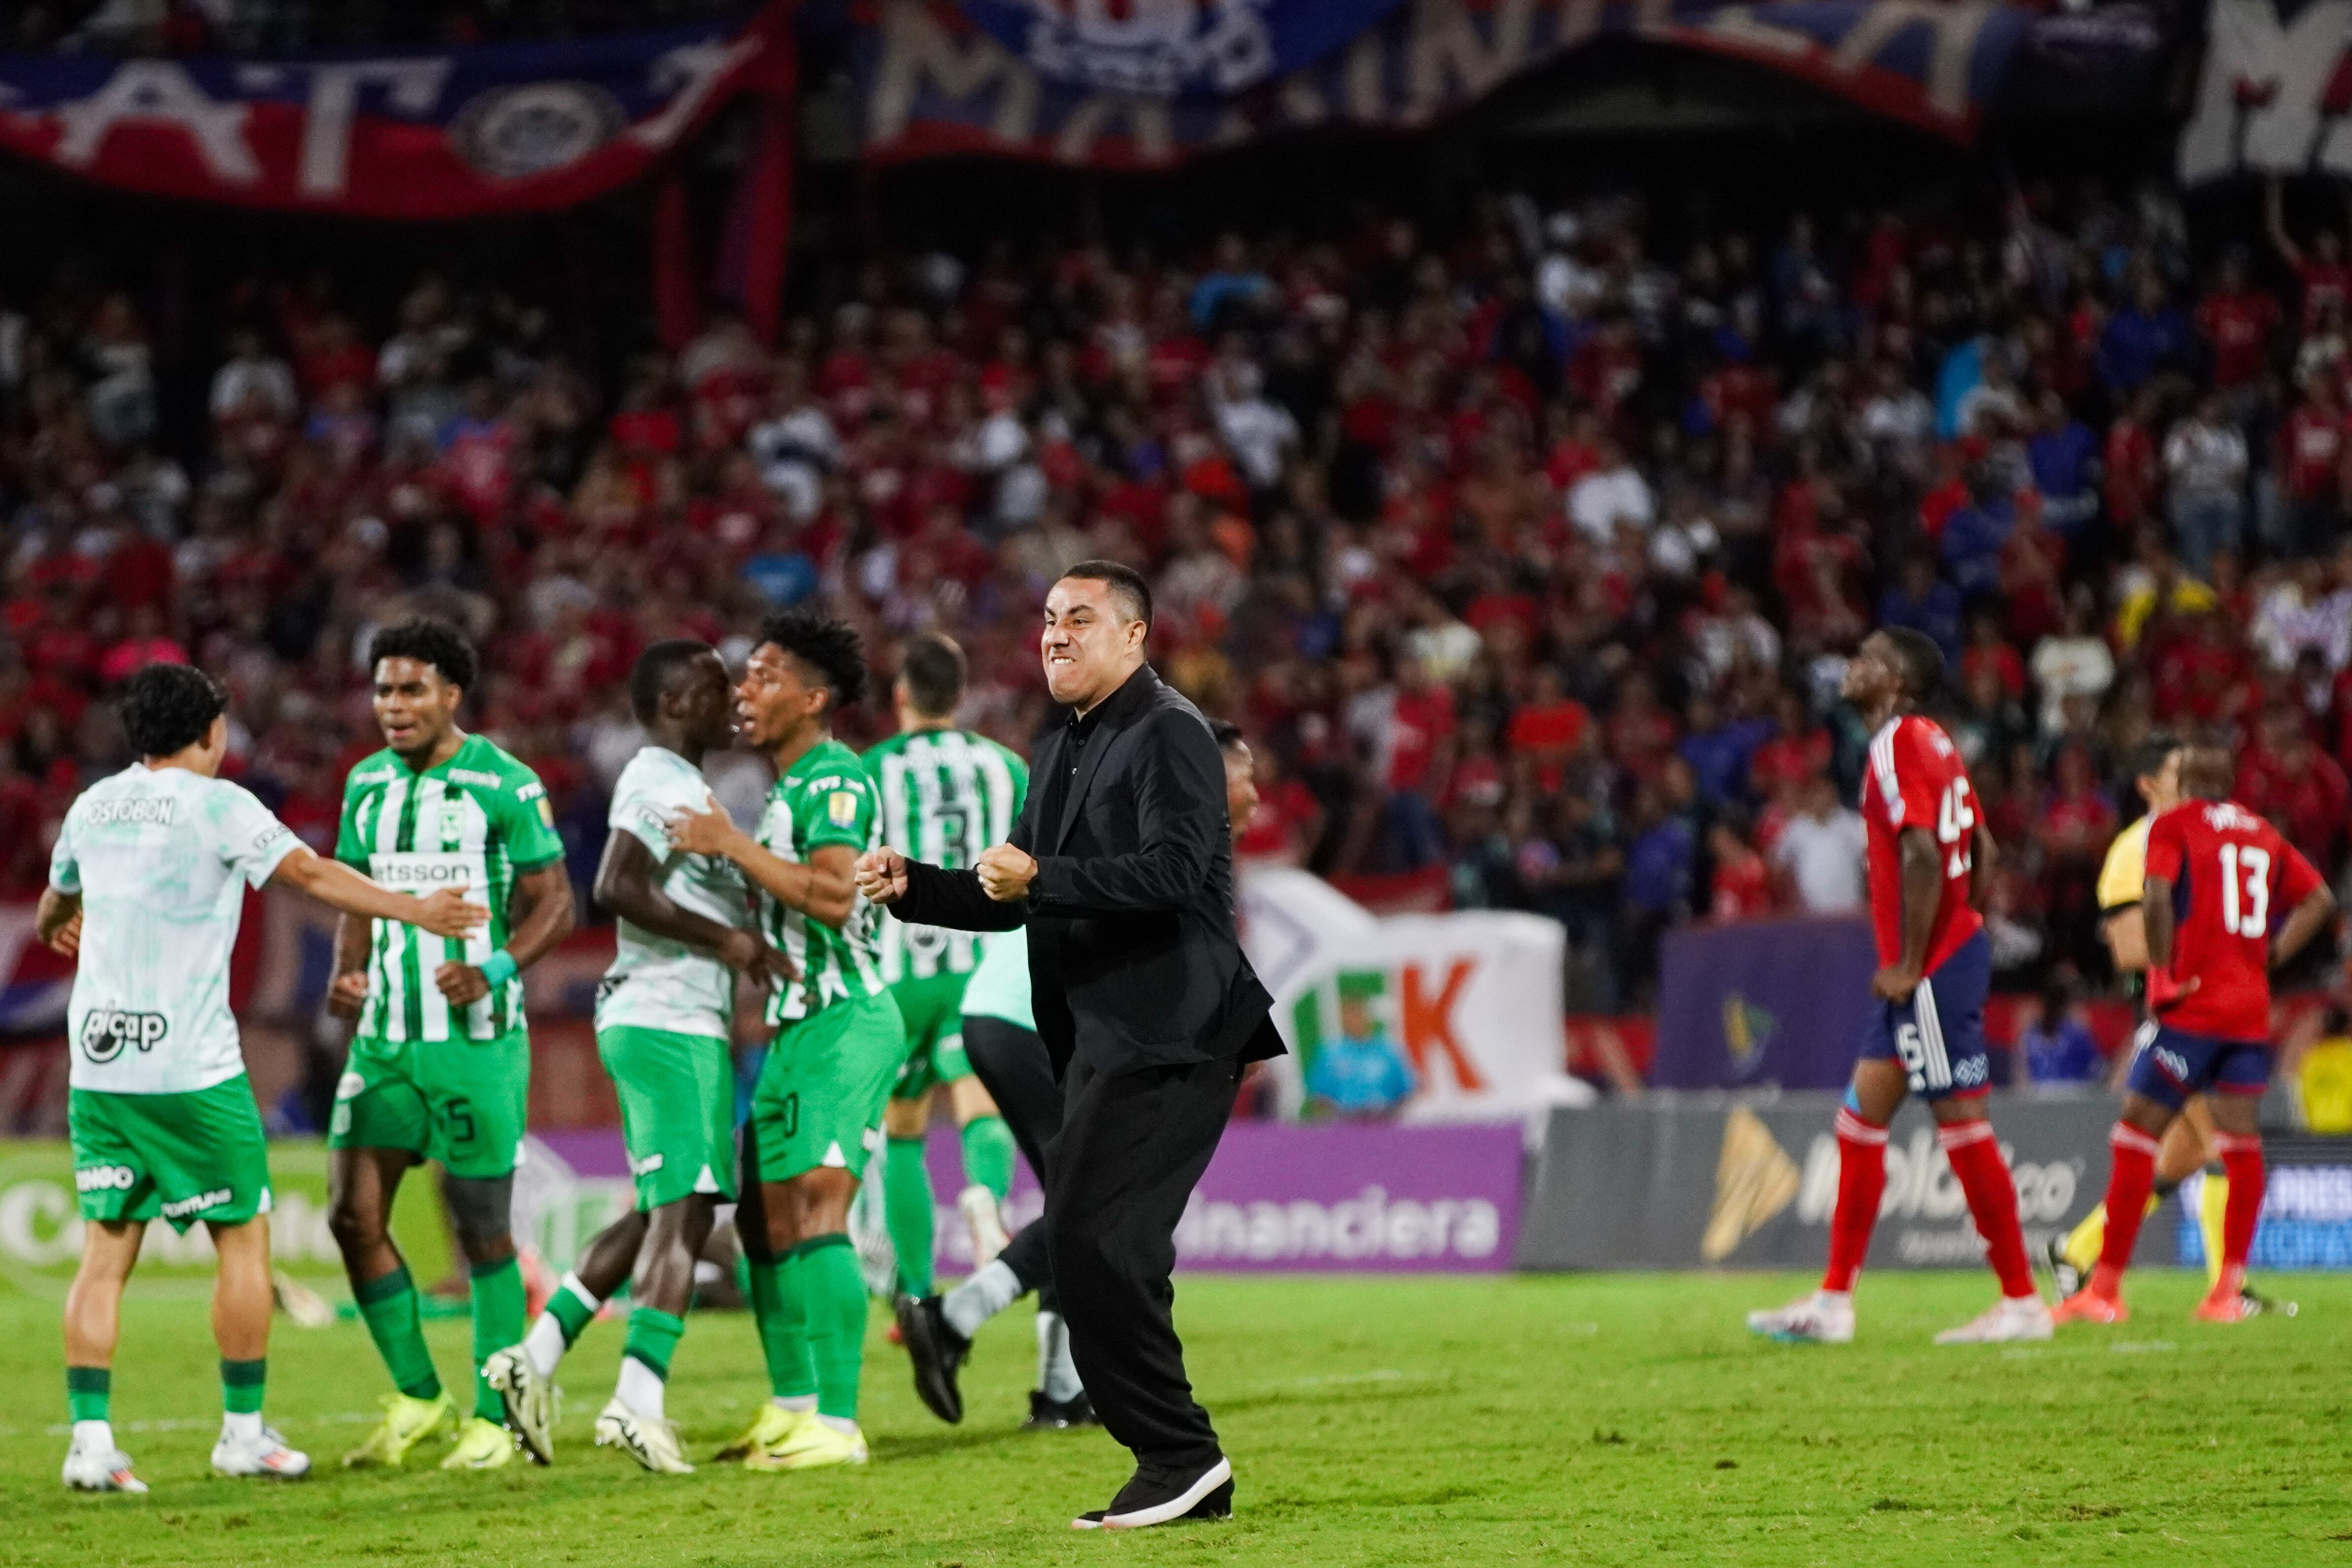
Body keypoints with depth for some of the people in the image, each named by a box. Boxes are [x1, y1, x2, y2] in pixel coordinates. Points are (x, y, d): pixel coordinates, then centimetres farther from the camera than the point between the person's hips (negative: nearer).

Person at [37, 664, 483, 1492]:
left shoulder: (94, 804, 12)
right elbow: (311, 874, -14)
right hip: (192, 1070, -5)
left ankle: (91, 1439, -3)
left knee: (106, 1248, 5)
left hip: (97, 1064, 5)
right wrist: (414, 911, -11)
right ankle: (244, 1431, 11)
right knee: (243, 1238, 7)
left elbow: (57, 898, 30)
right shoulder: (217, 804, -6)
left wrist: (55, 930, 53)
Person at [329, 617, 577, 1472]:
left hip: (476, 1039, -5)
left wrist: (493, 969, -21)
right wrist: (346, 975, 0)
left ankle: (493, 1417, 10)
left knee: (481, 1226, -1)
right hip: (385, 1037, 6)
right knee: (353, 1213, 0)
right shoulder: (366, 784, 10)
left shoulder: (505, 785, -8)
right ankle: (415, 1394, 16)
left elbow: (554, 903, -5)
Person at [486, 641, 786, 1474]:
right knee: (684, 1211, -12)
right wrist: (725, 940, -20)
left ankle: (539, 1354, 16)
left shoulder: (676, 783, 20)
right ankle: (638, 1401, -16)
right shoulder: (662, 784, -12)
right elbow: (618, 887, -24)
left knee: (663, 1211, 16)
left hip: (661, 1022, 10)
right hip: (670, 1022, -10)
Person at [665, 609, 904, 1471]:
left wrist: (733, 844, -20)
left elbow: (834, 894, -27)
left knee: (815, 1211, -18)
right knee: (763, 1216, 13)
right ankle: (791, 1407, 23)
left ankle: (837, 1424, -20)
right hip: (800, 1025, 11)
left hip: (845, 1022, -11)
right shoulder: (788, 785, 18)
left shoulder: (834, 779, -12)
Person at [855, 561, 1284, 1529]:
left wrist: (1042, 877, -27)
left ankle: (1177, 1455, -11)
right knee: (1106, 1255, 10)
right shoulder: (1061, 750, 21)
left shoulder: (1169, 734, -8)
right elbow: (1012, 897, 24)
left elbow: (1173, 869, -22)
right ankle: (1186, 1477, 16)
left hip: (1164, 1039, -10)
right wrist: (911, 888, 9)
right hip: (1103, 1042, 10)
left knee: (1094, 1240, -16)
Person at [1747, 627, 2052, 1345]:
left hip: (1933, 969, -10)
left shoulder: (1898, 746, -14)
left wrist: (1911, 965, -19)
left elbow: (1922, 856, -23)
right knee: (1861, 1119, 11)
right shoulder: (1934, 743, 15)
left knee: (1963, 1126, -6)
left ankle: (2021, 1301, -2)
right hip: (1952, 948, 10)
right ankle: (1835, 1299, 13)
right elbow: (1980, 852, 19)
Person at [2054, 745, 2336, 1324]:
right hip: (2252, 1009, 6)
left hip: (2193, 1008, -5)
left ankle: (2105, 1290, -2)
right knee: (2240, 1141, 6)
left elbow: (2157, 897, -17)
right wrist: (2270, 957, 14)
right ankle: (2230, 1290, 3)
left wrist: (2164, 975, -9)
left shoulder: (2174, 826, -1)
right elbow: (2319, 900, 17)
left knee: (2136, 1130, -2)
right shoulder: (2264, 835, 15)